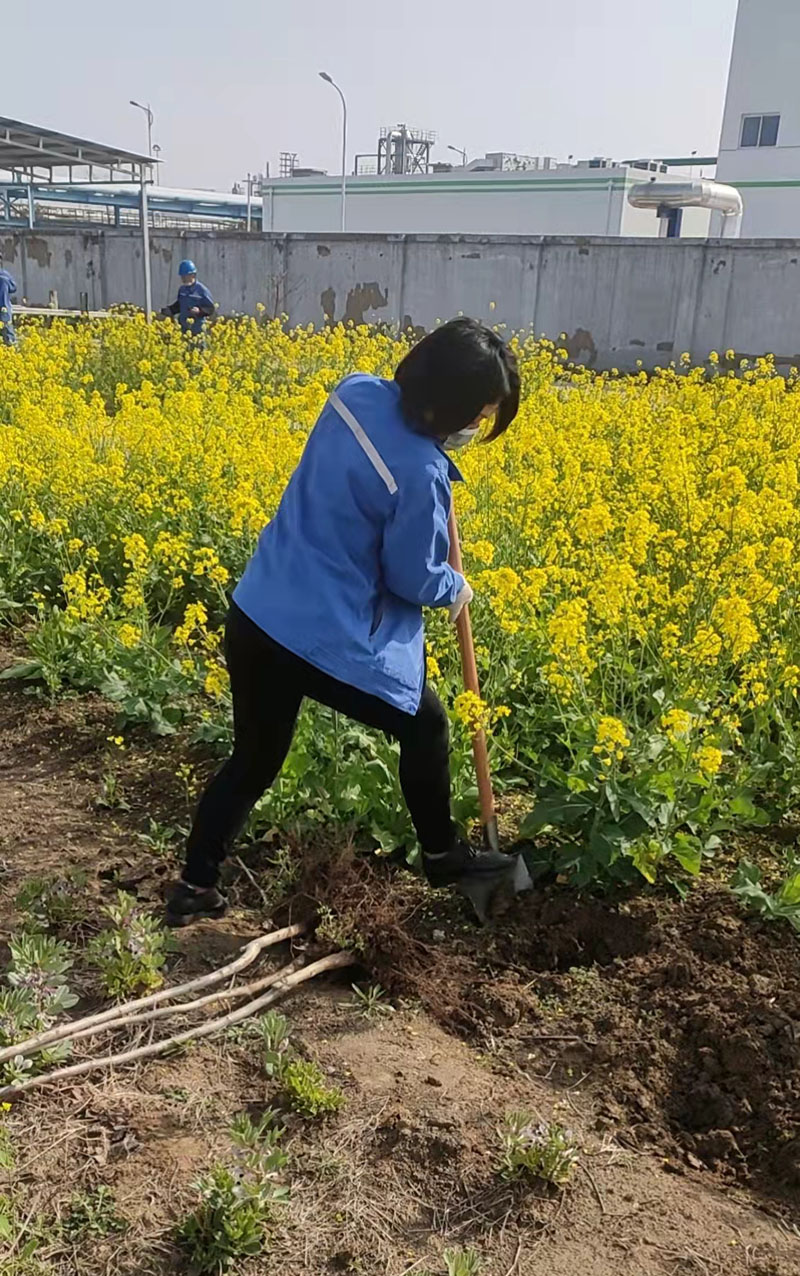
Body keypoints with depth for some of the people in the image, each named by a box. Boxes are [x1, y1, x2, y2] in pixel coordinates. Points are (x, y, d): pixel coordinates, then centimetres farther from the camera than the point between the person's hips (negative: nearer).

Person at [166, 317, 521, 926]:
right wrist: (454, 589, 10)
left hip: (256, 613, 7)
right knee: (424, 725, 19)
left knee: (254, 759, 23)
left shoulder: (356, 392, -2)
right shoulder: (420, 472, -24)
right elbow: (413, 579, -11)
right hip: (327, 640, -7)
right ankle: (443, 855, 37)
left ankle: (195, 886, 31)